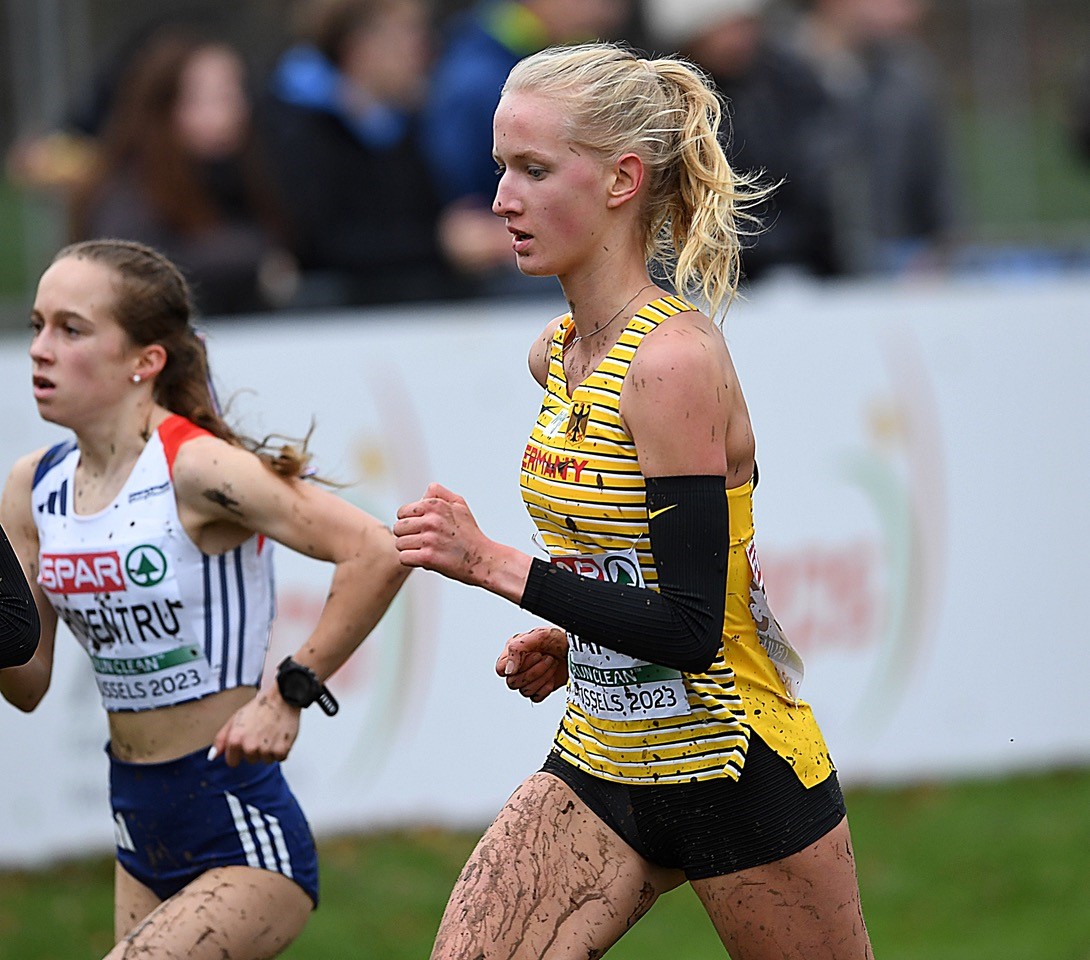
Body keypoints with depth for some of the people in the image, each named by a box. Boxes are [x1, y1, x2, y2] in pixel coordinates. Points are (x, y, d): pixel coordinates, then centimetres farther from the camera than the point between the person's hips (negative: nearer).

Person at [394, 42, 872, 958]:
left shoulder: (674, 360, -21)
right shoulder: (556, 355, 5)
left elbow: (689, 628, -25)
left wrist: (492, 564, -25)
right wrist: (571, 639, 7)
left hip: (733, 774, -7)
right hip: (599, 770, 7)